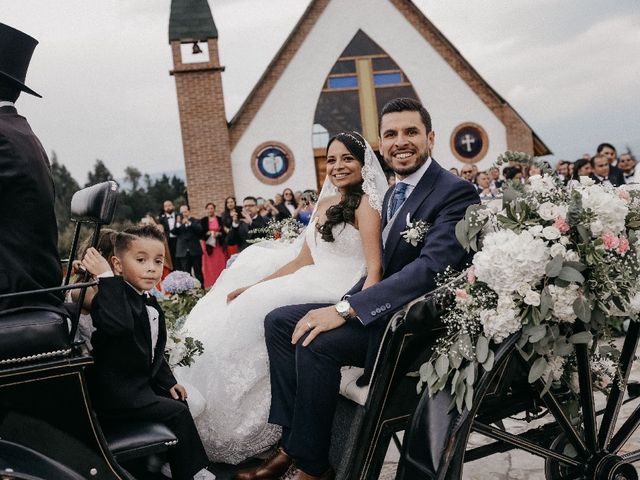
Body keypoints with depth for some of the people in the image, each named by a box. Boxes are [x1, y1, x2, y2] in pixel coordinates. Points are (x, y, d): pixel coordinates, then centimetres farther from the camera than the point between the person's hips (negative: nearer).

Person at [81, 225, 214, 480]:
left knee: (179, 400, 11)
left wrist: (168, 381, 10)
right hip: (116, 393, -9)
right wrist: (107, 278, -40)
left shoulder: (150, 304, 10)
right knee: (176, 412, -10)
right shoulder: (112, 297, -19)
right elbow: (118, 323, -45)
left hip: (143, 383, 9)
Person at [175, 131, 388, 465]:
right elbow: (302, 260, 13)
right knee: (242, 301, 0)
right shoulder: (325, 203, 16)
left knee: (258, 313, -18)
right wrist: (253, 286, 5)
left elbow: (374, 267, -17)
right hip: (314, 285, 8)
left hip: (340, 296, -8)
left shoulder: (365, 203, -8)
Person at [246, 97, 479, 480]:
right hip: (389, 308, 10)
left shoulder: (457, 192, -14)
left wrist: (346, 309, -31)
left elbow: (432, 267, -28)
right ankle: (292, 442, -1)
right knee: (279, 321, 2)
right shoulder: (393, 195, 15)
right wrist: (346, 305, -1)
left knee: (316, 341, -28)